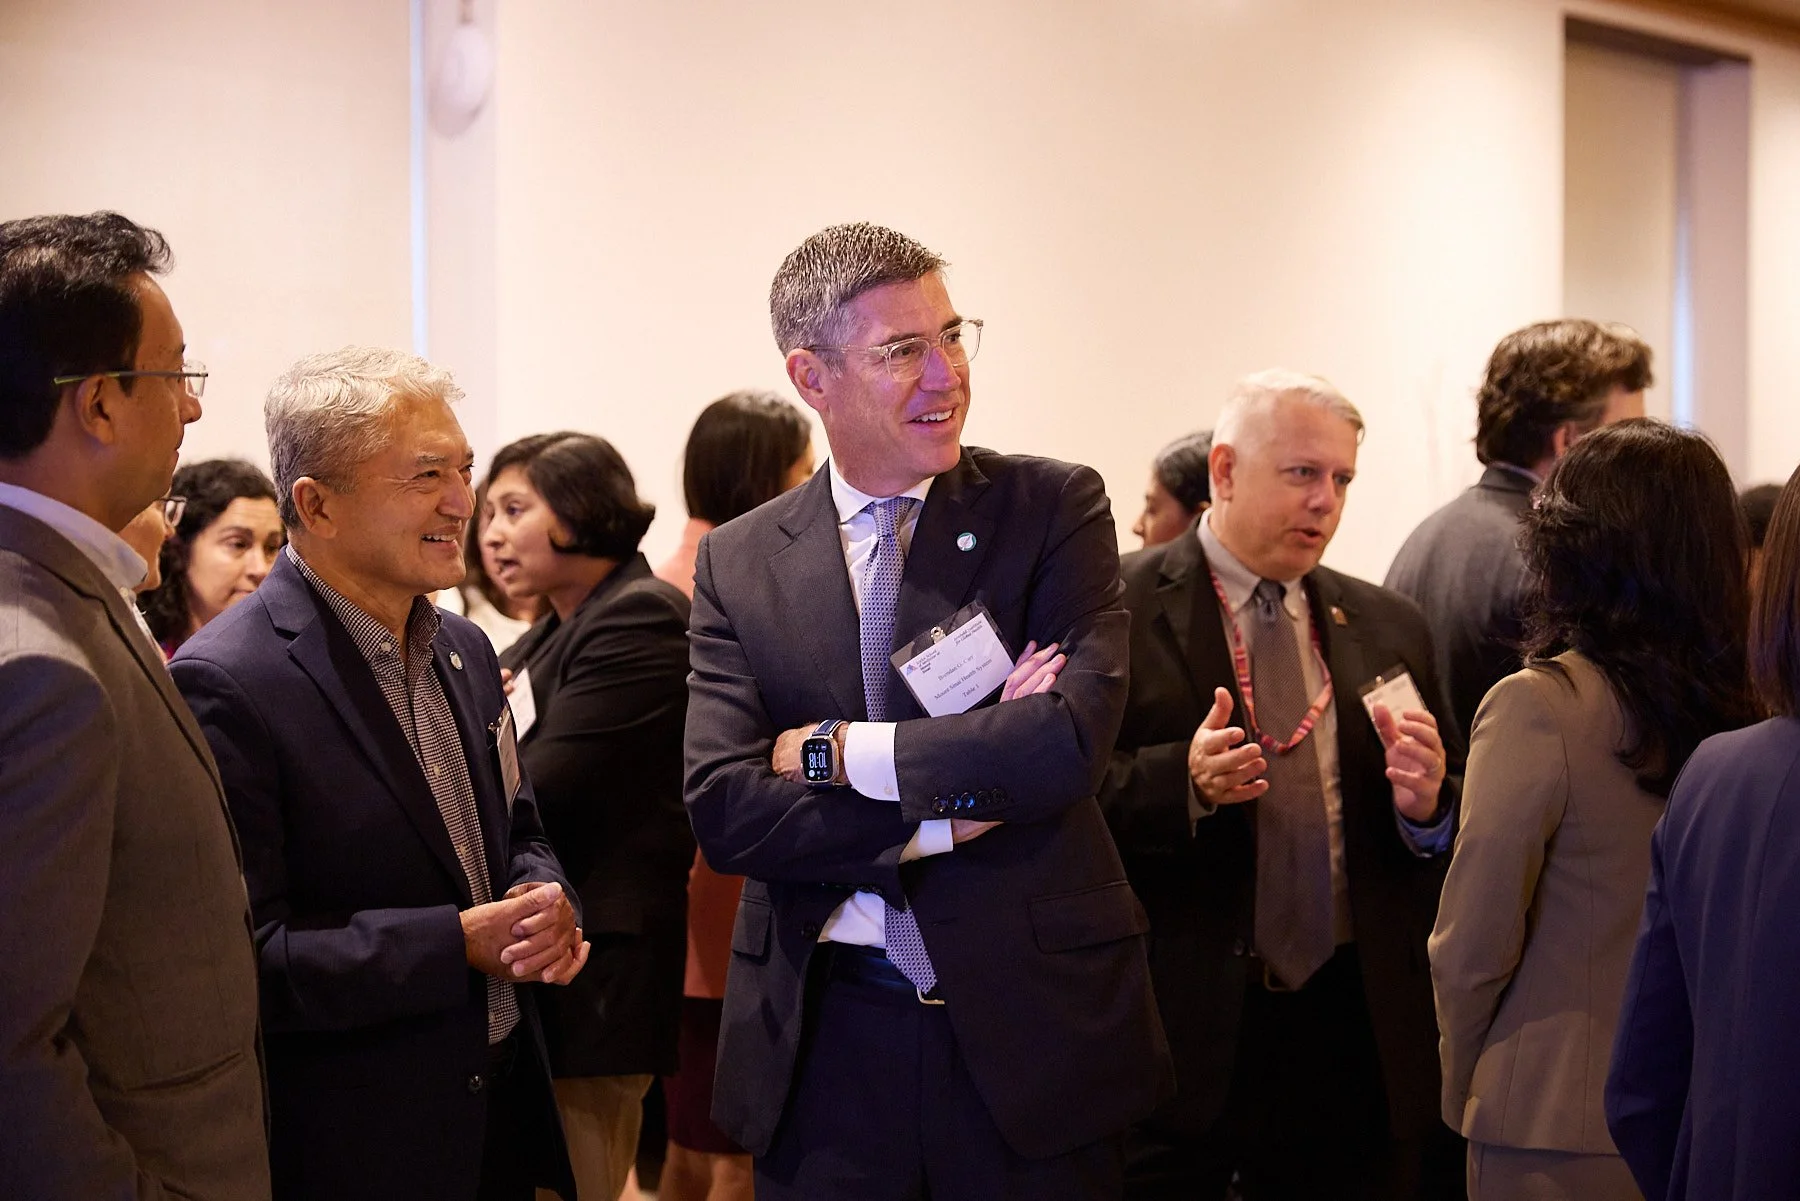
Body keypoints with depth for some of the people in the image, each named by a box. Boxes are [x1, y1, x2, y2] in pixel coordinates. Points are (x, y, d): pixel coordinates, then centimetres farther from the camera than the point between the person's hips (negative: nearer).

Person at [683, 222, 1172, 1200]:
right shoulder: (738, 562, 3)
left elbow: (1071, 741, -17)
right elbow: (724, 811, -7)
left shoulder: (1054, 509, -3)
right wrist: (945, 811, -15)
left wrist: (834, 750, -10)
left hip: (1032, 1026, -1)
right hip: (821, 1046, 1)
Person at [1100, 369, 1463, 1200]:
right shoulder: (1121, 608, -3)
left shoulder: (1389, 626, 12)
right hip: (1177, 1029, -4)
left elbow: (1451, 839, 14)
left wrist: (1425, 805, -8)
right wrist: (1184, 781, -25)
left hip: (1351, 1031, 4)